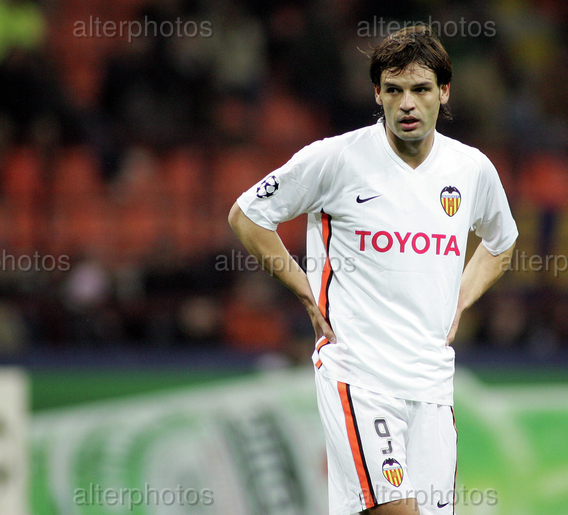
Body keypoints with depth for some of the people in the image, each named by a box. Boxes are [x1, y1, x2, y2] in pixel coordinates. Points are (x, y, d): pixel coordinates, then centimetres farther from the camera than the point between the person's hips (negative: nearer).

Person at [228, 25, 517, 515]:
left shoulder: (473, 169, 7)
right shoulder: (336, 158, -6)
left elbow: (500, 244, 28)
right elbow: (246, 216, 4)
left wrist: (459, 303, 13)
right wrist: (308, 293, 0)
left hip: (433, 380, 5)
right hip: (356, 372, -5)